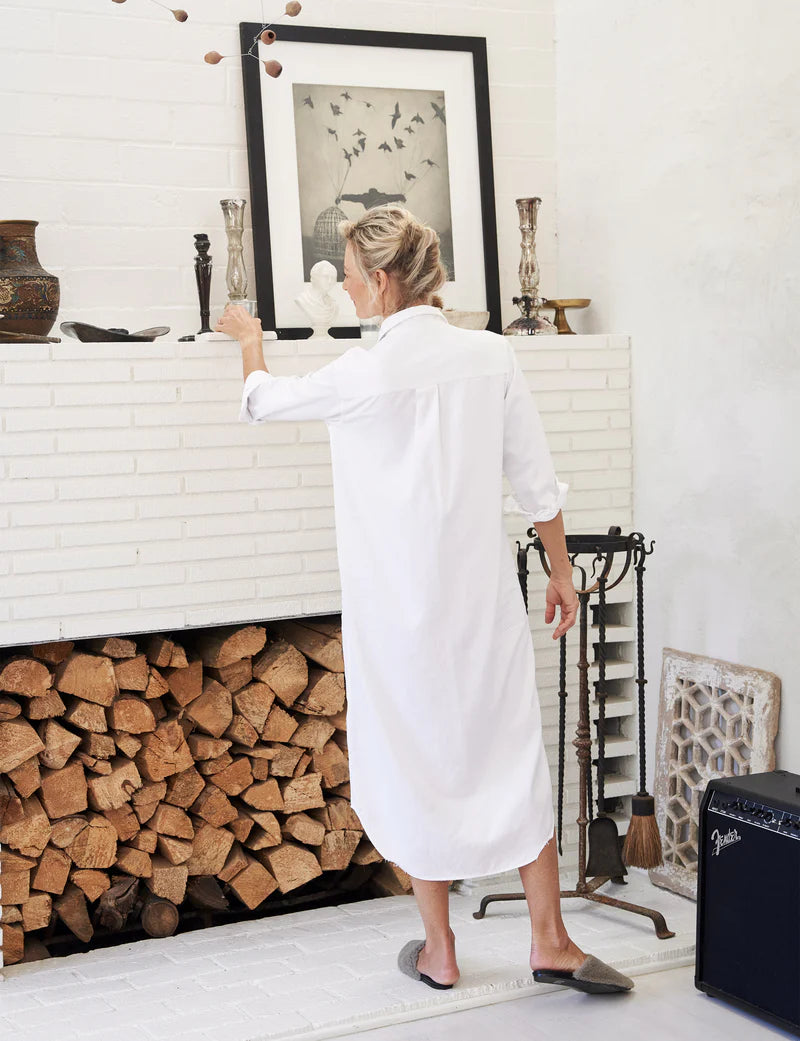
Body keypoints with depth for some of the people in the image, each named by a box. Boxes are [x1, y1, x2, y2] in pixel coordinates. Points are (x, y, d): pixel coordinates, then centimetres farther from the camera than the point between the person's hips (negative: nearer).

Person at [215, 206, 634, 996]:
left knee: (417, 761, 10)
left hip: (400, 606, -3)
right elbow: (537, 482, 1)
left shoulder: (363, 375, -14)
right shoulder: (492, 356, -3)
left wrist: (250, 342, 26)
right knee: (511, 756, 12)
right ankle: (549, 940, 18)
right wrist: (560, 570, 13)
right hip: (482, 598, 3)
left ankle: (438, 952, 21)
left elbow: (265, 400, 5)